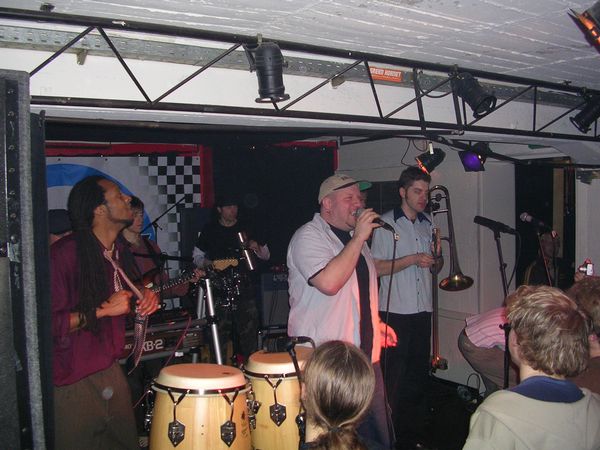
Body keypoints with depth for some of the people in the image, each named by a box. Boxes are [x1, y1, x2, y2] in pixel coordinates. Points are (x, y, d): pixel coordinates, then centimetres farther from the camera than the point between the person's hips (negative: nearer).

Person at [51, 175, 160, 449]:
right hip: (72, 383, -8)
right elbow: (49, 322, -25)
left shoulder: (120, 252, 6)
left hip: (111, 373, 8)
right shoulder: (64, 253, -20)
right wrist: (103, 310, -21)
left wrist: (146, 298, 3)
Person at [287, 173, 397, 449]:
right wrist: (359, 238, -22)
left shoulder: (352, 237, 16)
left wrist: (375, 322, 19)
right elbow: (329, 283, -28)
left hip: (365, 354, 8)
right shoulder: (308, 236, -12)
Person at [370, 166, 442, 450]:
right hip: (395, 311, -6)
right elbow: (377, 268, -11)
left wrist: (436, 258, -4)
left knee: (419, 373, 13)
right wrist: (412, 259, -19)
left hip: (422, 310, 6)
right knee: (395, 377, 1)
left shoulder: (428, 224, 13)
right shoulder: (386, 223, -6)